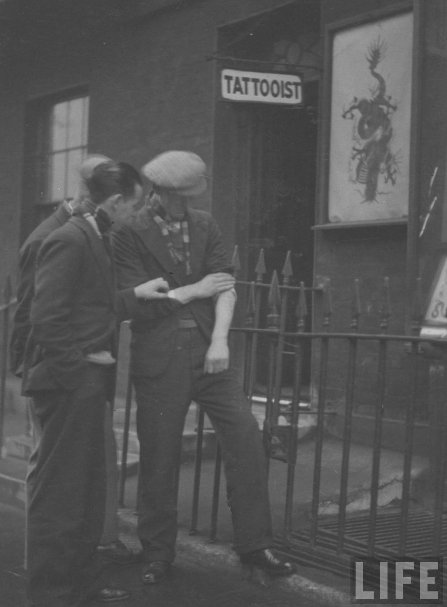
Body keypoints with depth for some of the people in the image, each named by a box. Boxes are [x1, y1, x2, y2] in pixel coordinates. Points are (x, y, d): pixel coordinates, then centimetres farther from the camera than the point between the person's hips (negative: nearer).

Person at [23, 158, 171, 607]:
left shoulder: (95, 239, 13)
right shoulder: (69, 240, -15)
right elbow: (48, 317, -20)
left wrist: (137, 295, 7)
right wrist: (82, 361, -15)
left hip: (86, 384, 10)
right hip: (66, 382, -10)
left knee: (87, 488, 17)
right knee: (57, 488, 0)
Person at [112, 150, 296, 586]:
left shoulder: (204, 225, 10)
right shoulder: (130, 233, -4)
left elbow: (225, 286, 4)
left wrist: (220, 339, -10)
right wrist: (197, 289, -5)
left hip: (207, 350, 4)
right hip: (158, 358, -4)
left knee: (246, 439, -2)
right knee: (158, 456, 3)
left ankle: (254, 544, 11)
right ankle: (157, 553, 22)